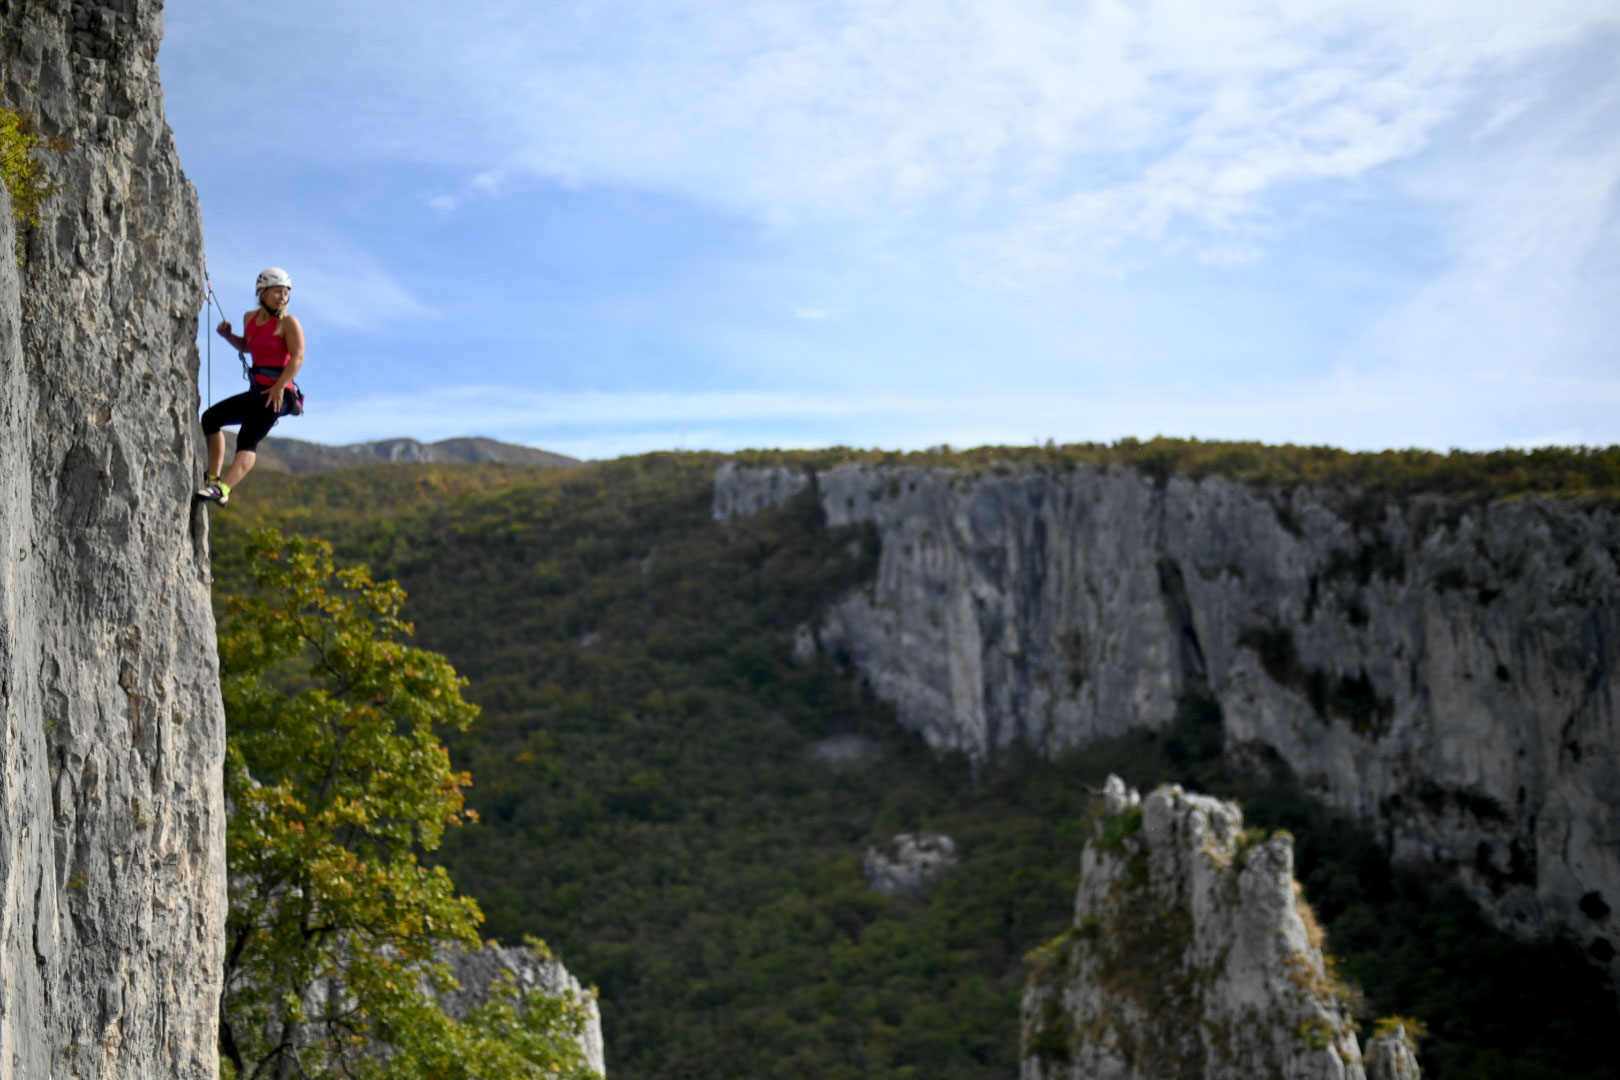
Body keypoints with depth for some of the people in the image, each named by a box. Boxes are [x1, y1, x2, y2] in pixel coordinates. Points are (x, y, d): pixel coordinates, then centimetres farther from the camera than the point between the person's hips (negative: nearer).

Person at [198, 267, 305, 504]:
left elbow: (297, 357, -17)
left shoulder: (288, 322, -7)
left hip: (277, 394, -9)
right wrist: (227, 335, 13)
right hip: (256, 391, 9)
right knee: (210, 417, 15)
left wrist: (279, 386, -26)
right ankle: (213, 478, 14)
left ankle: (222, 489, -35)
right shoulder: (250, 318, 13)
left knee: (247, 440, -22)